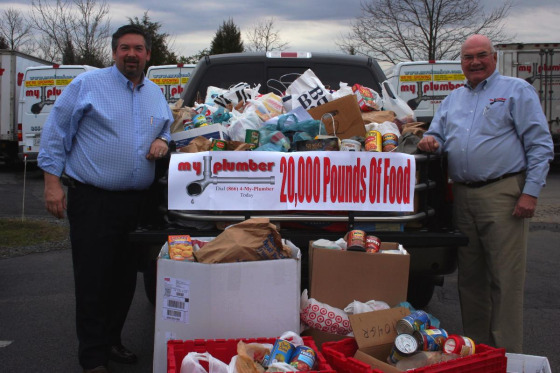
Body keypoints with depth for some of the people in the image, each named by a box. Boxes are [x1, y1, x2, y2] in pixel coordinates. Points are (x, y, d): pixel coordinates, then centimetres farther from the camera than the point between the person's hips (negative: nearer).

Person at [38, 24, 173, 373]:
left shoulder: (156, 94, 13)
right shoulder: (87, 84, -3)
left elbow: (169, 127, 25)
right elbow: (57, 132, -3)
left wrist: (163, 141, 0)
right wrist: (52, 181, -8)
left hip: (136, 201, 6)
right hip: (92, 199, -5)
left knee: (125, 278, 13)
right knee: (93, 279, -1)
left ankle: (112, 341, 31)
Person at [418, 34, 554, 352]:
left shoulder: (517, 91, 4)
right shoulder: (453, 99, 21)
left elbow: (540, 145, -2)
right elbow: (439, 136, 25)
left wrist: (531, 192, -12)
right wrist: (432, 142, -1)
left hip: (503, 194, -6)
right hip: (463, 195, 6)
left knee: (506, 278, -5)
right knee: (469, 276, 11)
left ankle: (506, 353, 4)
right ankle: (476, 347, 22)